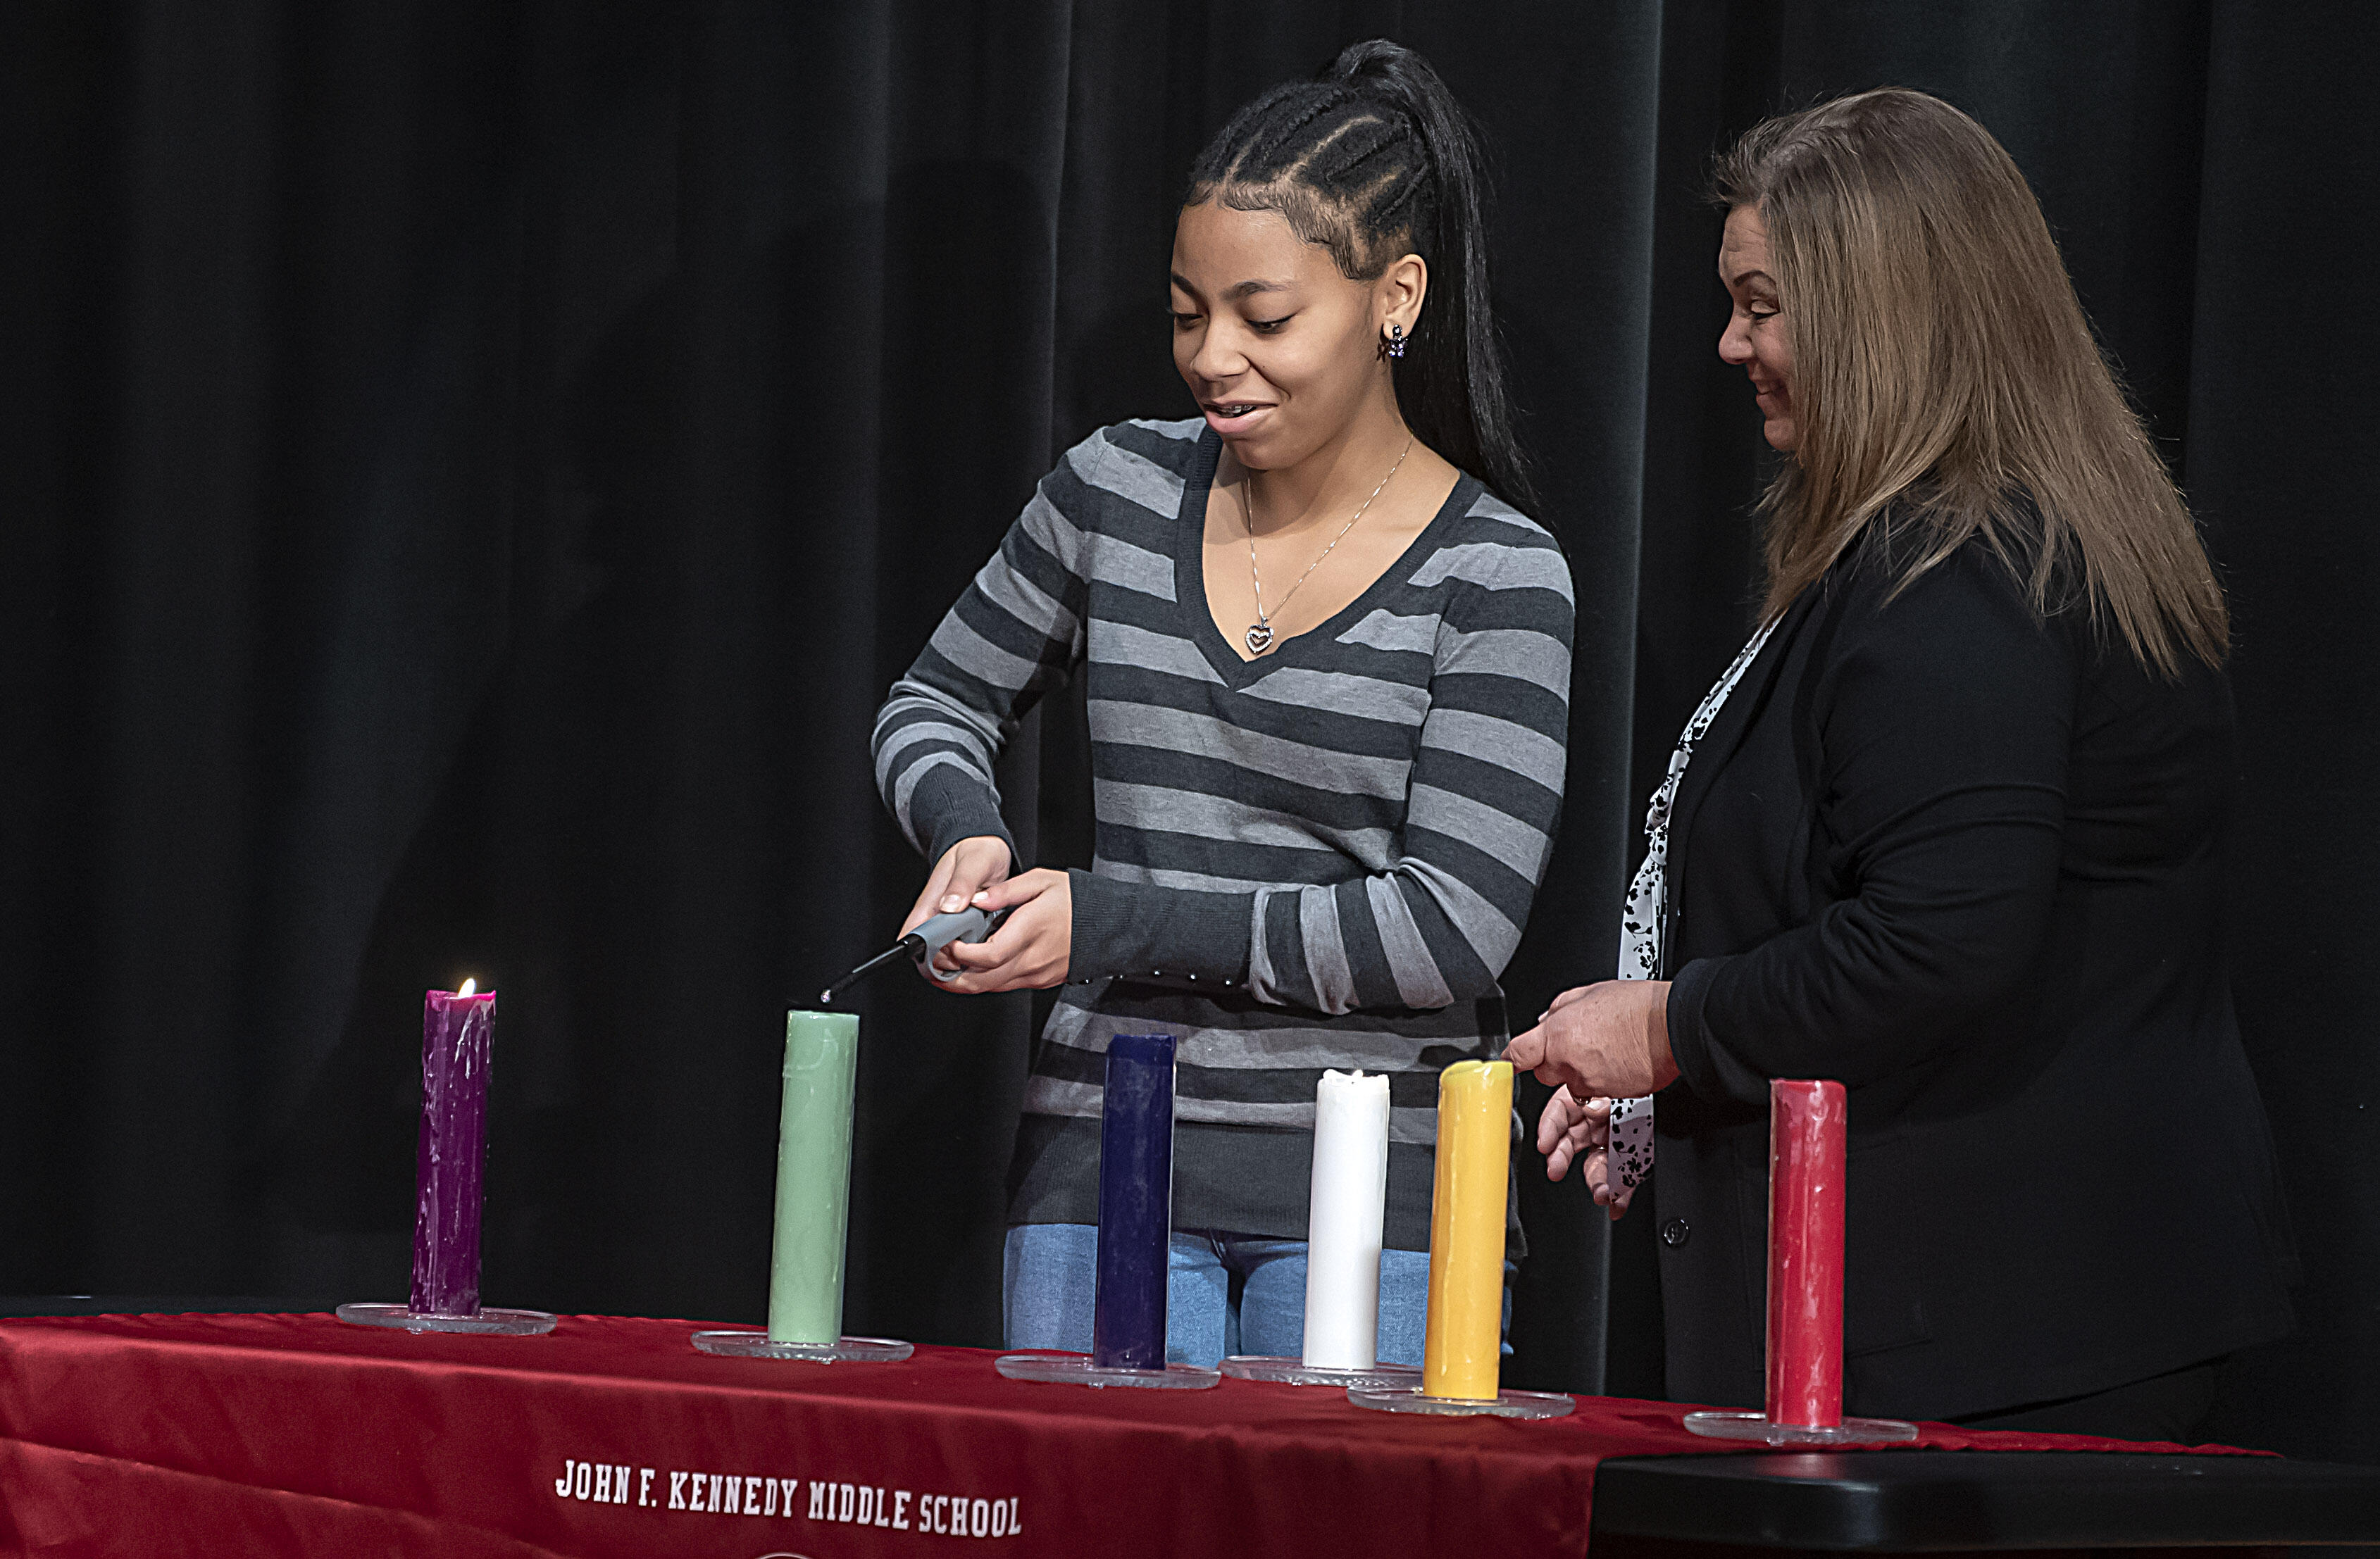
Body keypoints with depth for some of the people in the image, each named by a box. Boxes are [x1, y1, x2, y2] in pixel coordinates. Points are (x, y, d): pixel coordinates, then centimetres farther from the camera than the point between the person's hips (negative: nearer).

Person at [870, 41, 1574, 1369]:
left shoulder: (1497, 578, -4)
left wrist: (1113, 923, -12)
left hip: (1369, 1204, -3)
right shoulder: (1119, 491, 7)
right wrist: (968, 833, -1)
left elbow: (1451, 932, -11)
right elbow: (940, 703, 23)